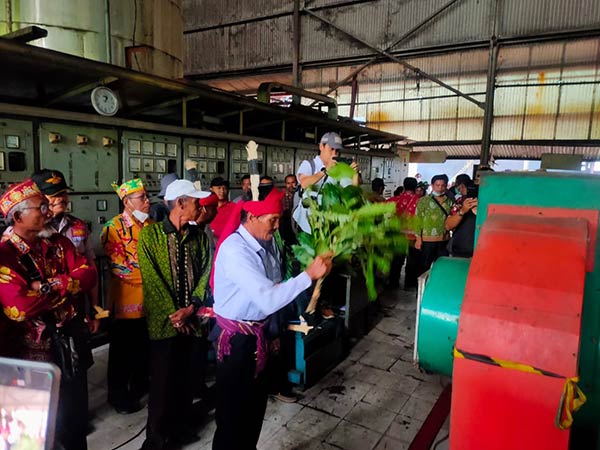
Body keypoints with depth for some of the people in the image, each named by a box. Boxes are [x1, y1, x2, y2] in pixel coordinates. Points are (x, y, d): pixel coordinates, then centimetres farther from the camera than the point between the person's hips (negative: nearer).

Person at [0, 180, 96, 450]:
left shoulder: (58, 243, 4)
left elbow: (89, 274, -5)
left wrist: (48, 286, -19)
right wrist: (66, 287, -14)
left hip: (72, 343, 5)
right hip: (36, 350, -5)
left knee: (77, 414, 19)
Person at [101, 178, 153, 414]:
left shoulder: (151, 224, 8)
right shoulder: (114, 227, -11)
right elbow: (117, 263, -18)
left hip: (150, 297, 6)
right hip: (126, 297, -6)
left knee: (144, 346, 18)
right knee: (122, 350, 8)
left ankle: (140, 386, 37)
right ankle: (118, 395, 25)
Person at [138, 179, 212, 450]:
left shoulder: (199, 235, 5)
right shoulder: (150, 234, -7)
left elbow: (206, 271, 1)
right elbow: (151, 278, -11)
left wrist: (192, 307, -11)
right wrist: (172, 313, -13)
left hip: (190, 319, 4)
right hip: (163, 320, -4)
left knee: (184, 376, 15)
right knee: (162, 379, 5)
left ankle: (181, 427, 34)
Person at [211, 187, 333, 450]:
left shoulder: (267, 243, -2)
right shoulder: (235, 250, -27)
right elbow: (268, 300, -33)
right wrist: (309, 274, -29)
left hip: (257, 334, 8)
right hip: (235, 339, -8)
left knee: (256, 402, 23)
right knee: (233, 410, 10)